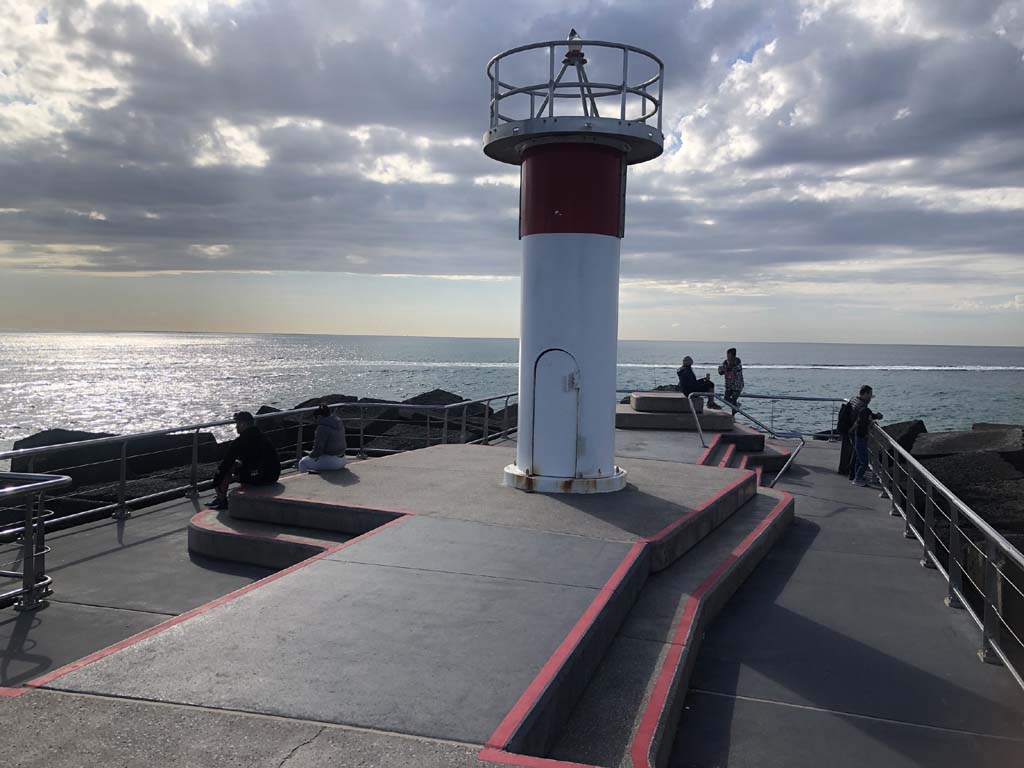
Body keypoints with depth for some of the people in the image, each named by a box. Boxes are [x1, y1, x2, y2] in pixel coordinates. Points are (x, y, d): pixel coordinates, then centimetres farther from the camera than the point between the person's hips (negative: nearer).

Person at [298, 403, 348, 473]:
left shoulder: (322, 428, -20)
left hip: (331, 462, -9)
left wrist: (310, 455, 1)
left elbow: (317, 450, -19)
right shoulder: (339, 422, 6)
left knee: (303, 462, 3)